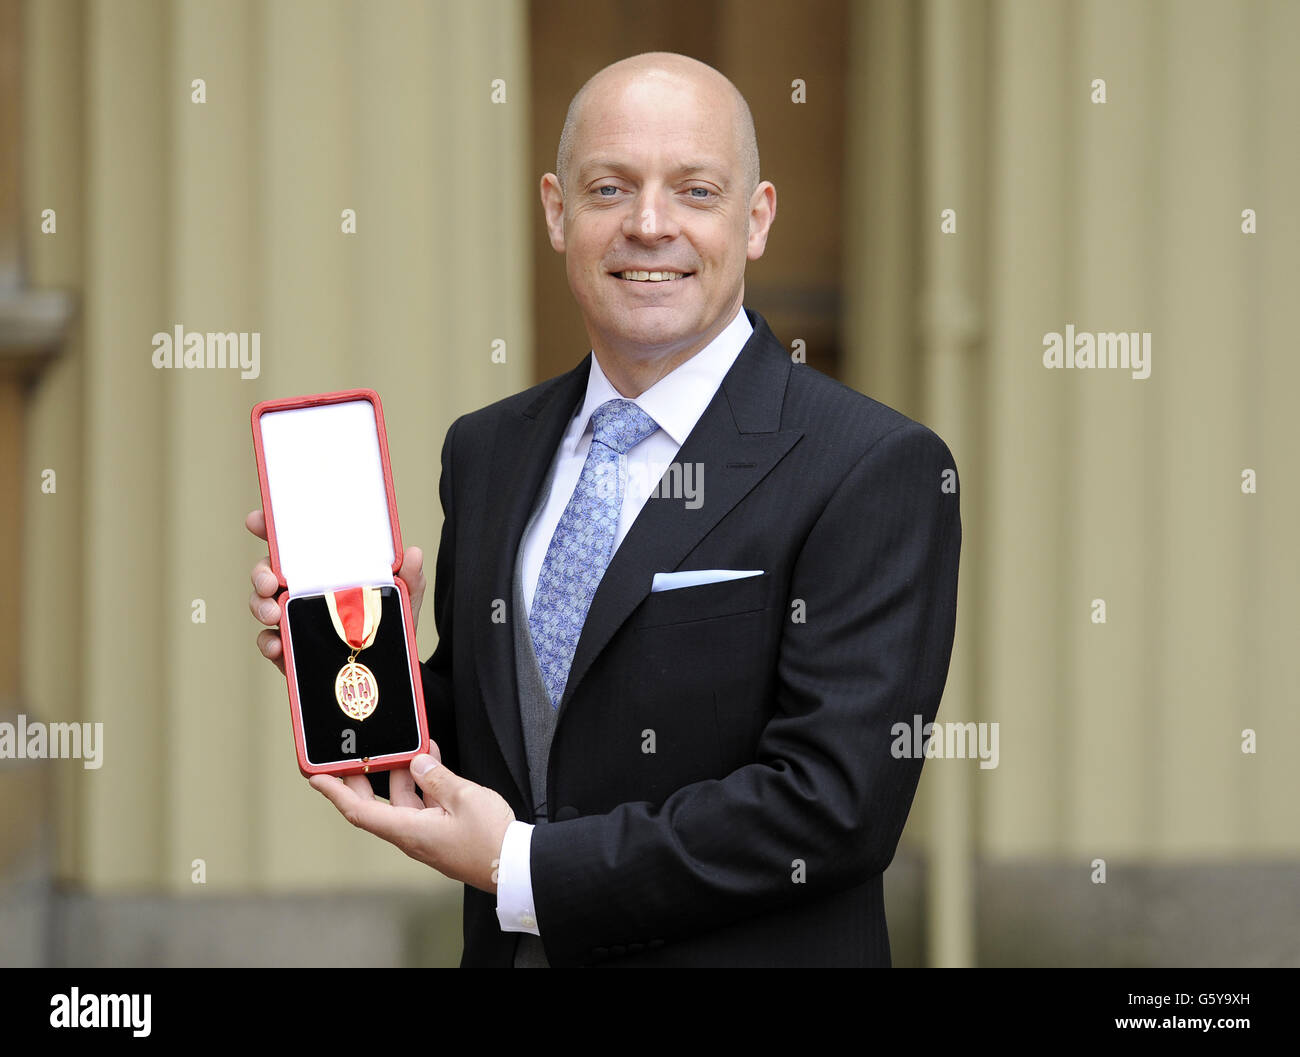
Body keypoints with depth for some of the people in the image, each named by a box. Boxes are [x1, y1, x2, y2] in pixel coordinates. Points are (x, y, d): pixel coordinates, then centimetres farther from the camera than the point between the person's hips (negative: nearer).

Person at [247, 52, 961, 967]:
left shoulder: (878, 471, -15)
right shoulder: (487, 452, 4)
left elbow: (834, 802, -22)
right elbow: (467, 750, 9)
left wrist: (524, 868, -19)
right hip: (511, 955, 5)